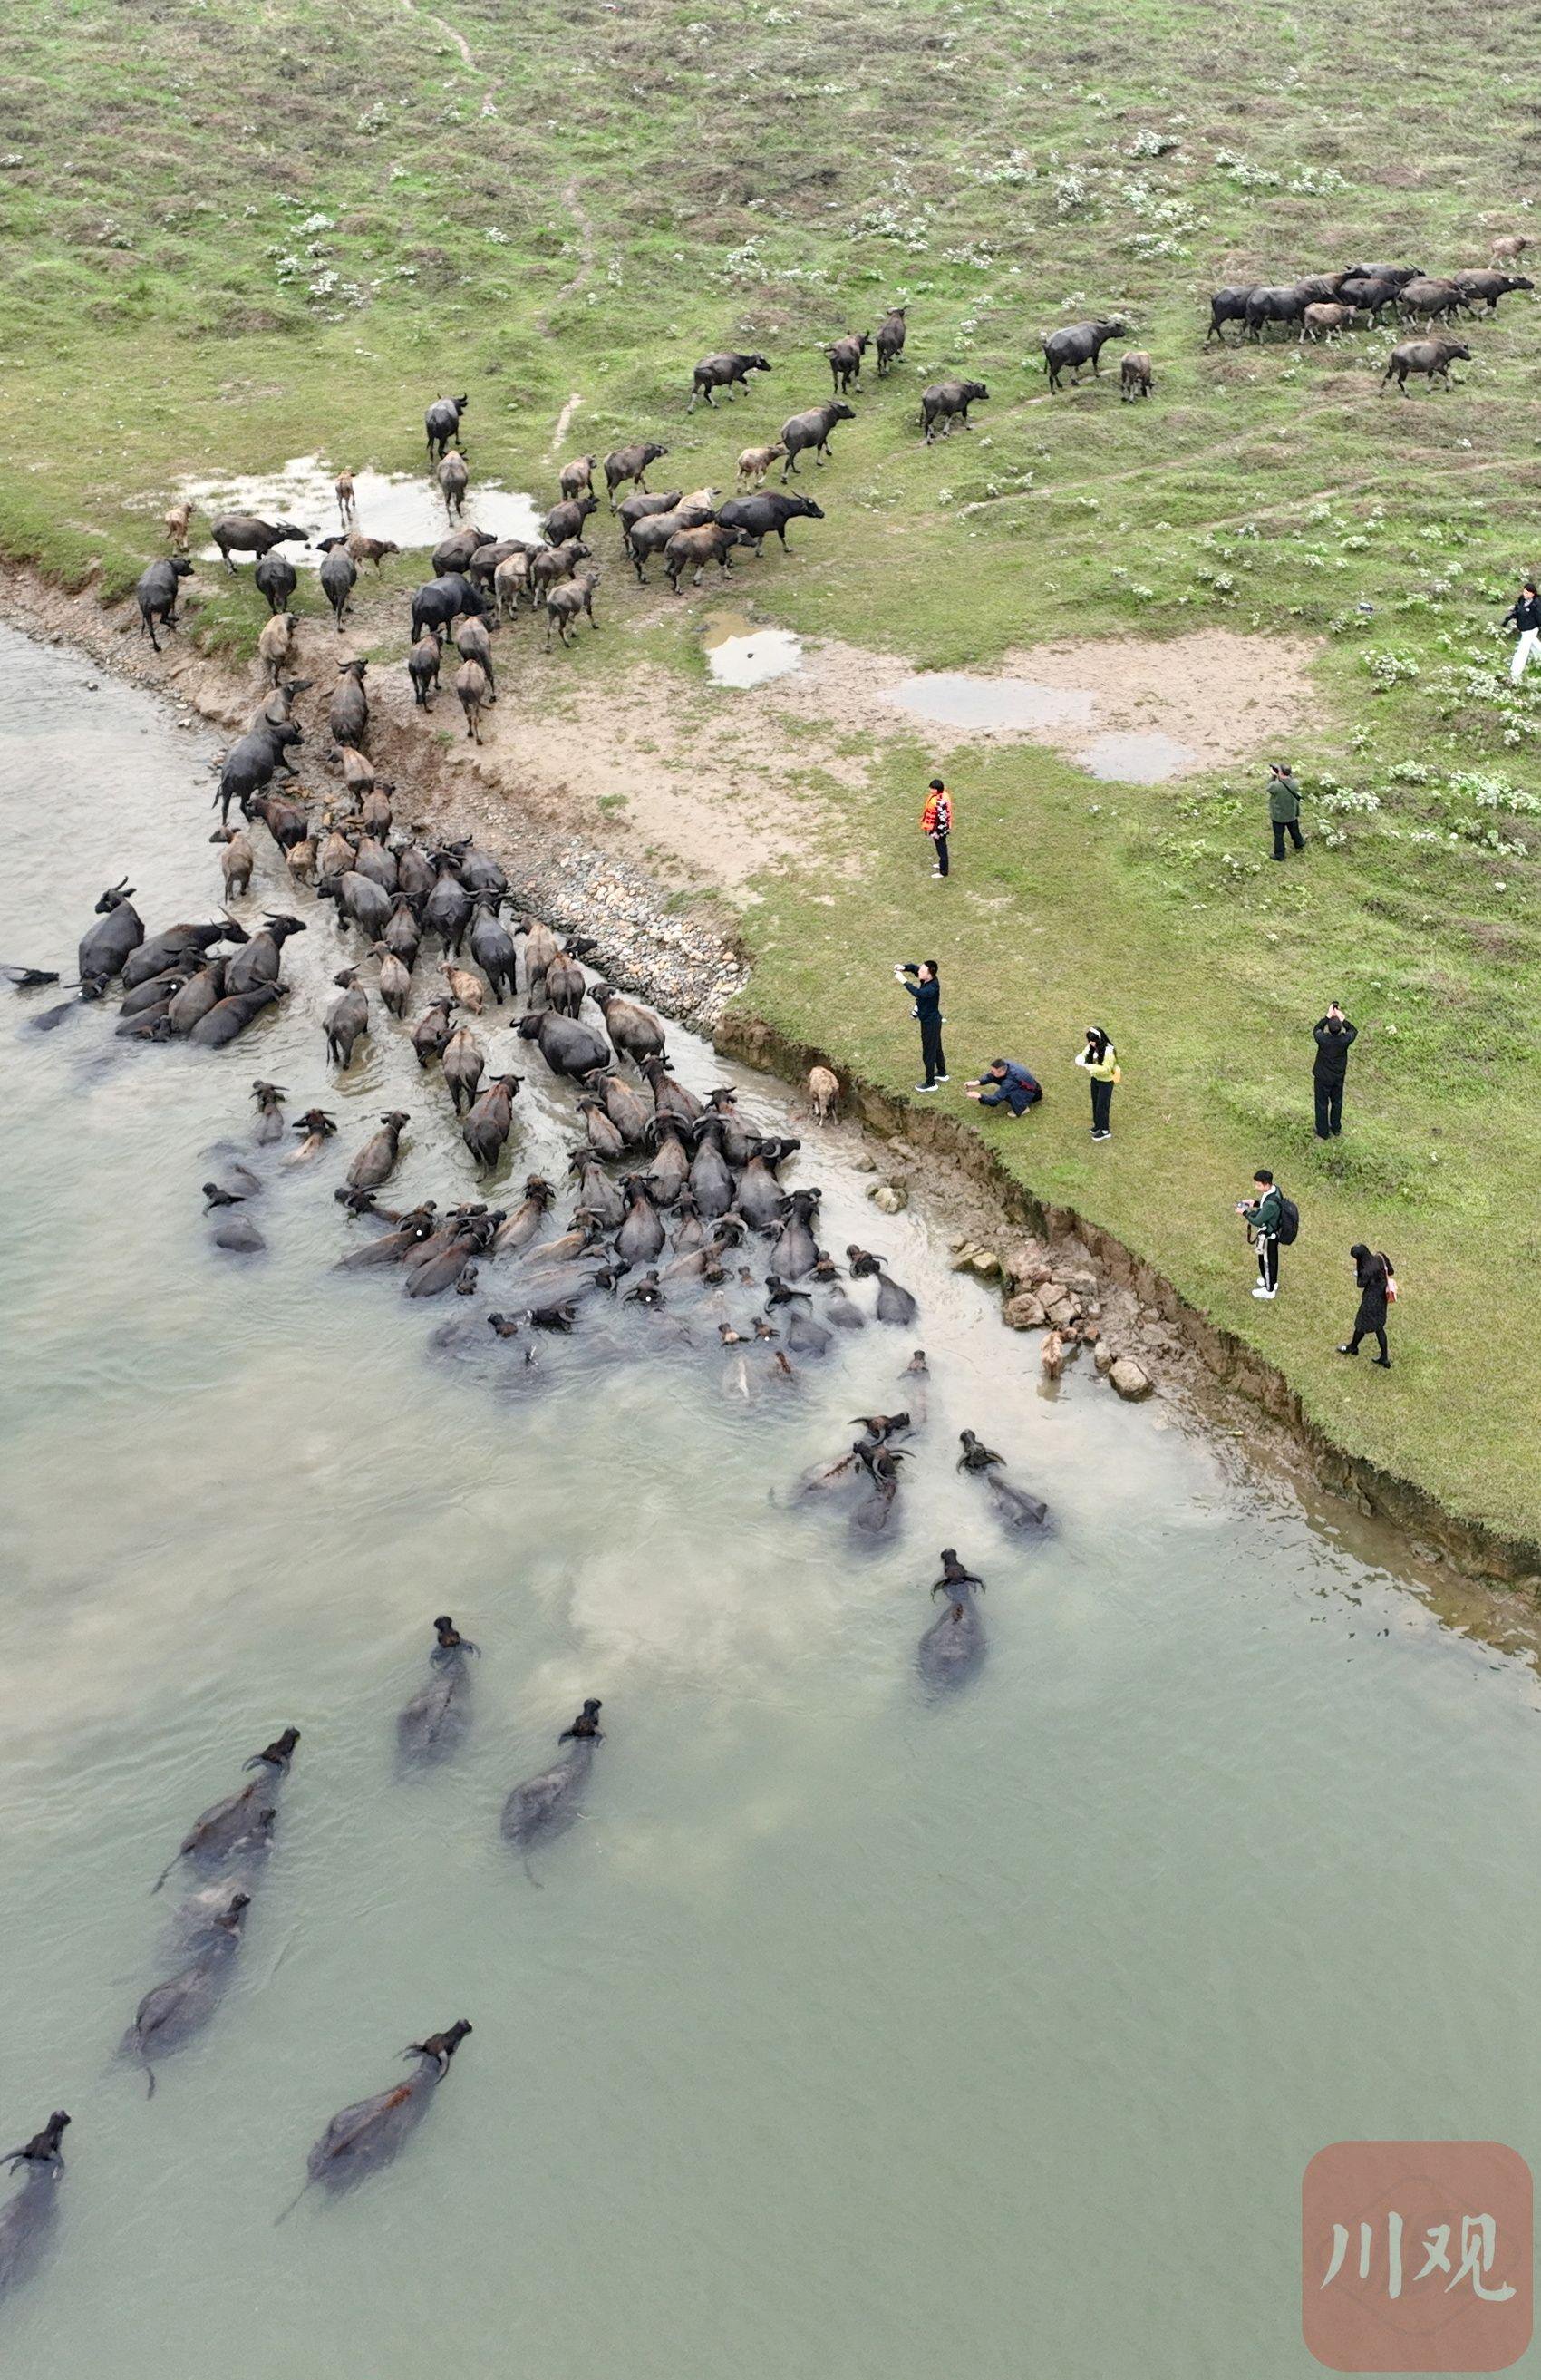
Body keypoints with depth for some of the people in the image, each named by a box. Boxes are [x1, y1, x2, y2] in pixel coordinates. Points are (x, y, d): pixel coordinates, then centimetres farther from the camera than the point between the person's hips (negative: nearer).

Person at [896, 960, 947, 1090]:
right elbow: (913, 967, 2)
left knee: (928, 1054, 7)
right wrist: (903, 968, -19)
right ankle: (942, 1074, 46)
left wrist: (904, 980, -48)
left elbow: (918, 993, -52)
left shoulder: (932, 988, -35)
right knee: (936, 1048, 27)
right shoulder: (927, 979, -10)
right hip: (932, 1019, 9)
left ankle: (930, 1083, 23)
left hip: (930, 1023, -9)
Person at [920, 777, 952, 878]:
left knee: (941, 848, 8)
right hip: (937, 827, 9)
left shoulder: (941, 802, -35)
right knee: (940, 847, 28)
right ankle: (942, 864, 48)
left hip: (939, 829, -9)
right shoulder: (941, 795, -5)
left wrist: (936, 832, -21)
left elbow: (942, 819, -29)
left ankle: (943, 871, 24)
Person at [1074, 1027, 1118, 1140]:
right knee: (1095, 1103, 22)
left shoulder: (1108, 1051, -32)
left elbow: (1106, 1069, -33)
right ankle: (1098, 1124, 42)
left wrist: (1089, 1067, -39)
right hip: (1095, 1079, 7)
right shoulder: (1092, 1047, -10)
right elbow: (1084, 1054, 1)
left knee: (1102, 1106, 5)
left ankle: (1105, 1131, 22)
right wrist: (1080, 1058, -24)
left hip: (1106, 1082, -7)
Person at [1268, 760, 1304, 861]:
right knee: (1295, 831, 27)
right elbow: (1297, 798, -4)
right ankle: (1299, 845, 52)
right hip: (1292, 814, 4)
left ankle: (1279, 855, 27)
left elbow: (1269, 788, -9)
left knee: (1279, 836, 14)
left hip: (1278, 816, -4)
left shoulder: (1275, 785, -31)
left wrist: (1272, 775, -2)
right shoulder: (1294, 783, -19)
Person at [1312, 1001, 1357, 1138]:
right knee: (1337, 1102, 24)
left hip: (1322, 1078, -2)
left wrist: (1328, 1016, -7)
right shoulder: (1344, 1040, -26)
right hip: (1338, 1077, 2)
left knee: (1322, 1104, 15)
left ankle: (1323, 1133, 30)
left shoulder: (1322, 1039, -31)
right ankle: (1336, 1129, 41)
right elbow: (1354, 1031, -2)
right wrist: (1343, 1019, -7)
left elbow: (1317, 1029, -6)